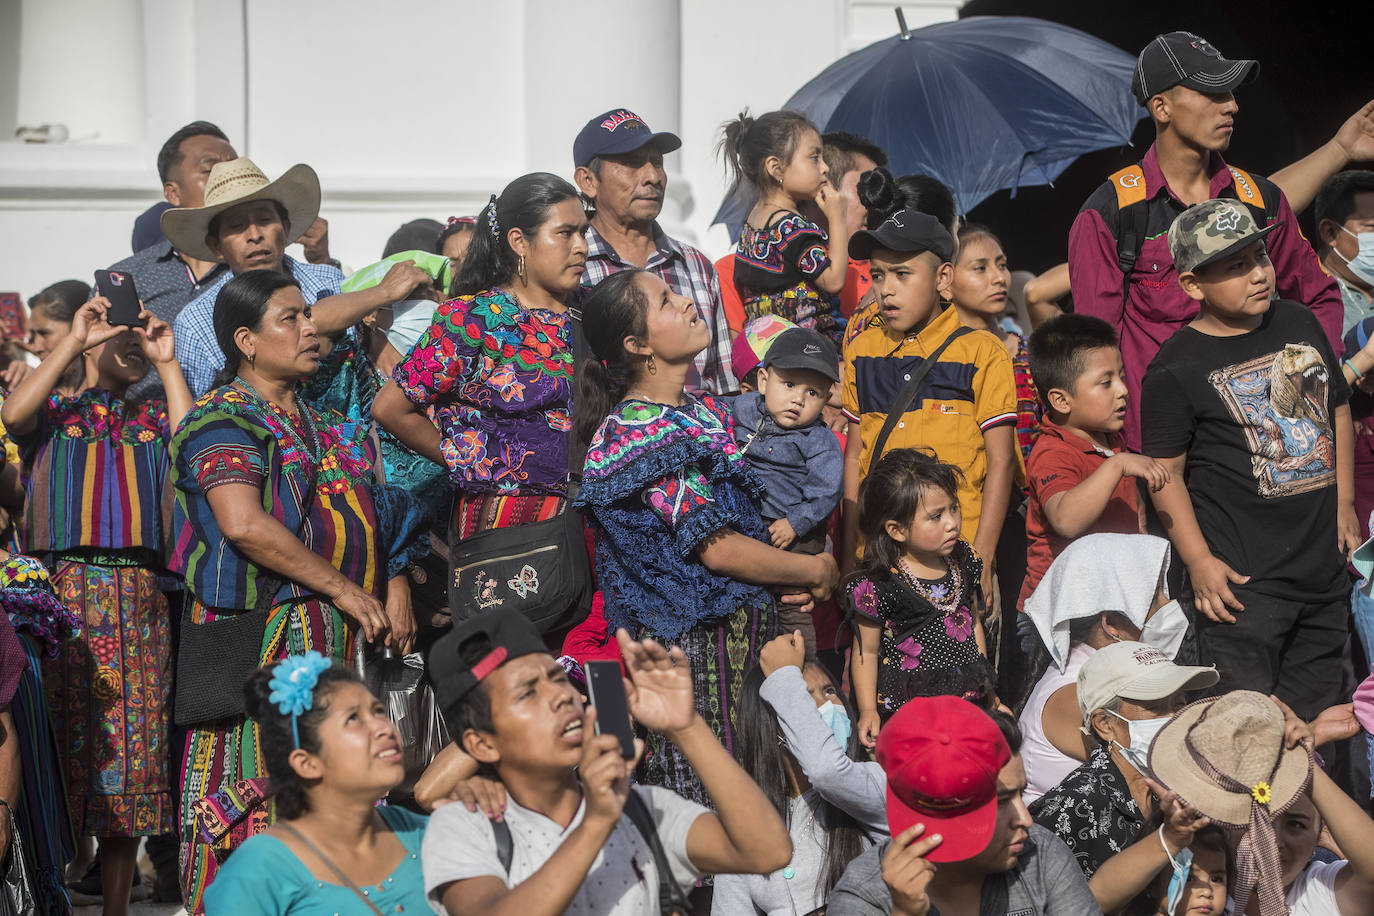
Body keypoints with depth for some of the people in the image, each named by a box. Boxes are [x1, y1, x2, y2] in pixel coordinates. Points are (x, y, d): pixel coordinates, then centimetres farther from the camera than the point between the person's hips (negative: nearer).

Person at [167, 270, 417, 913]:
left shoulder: (324, 425, 20)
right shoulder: (227, 419, -6)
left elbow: (367, 514, 26)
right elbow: (244, 524, -21)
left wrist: (394, 581, 6)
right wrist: (343, 588, -17)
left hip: (341, 640, 8)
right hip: (266, 636, -8)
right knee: (266, 790, -10)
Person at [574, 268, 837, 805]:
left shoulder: (704, 410, 12)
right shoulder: (638, 432, -16)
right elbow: (715, 547, -18)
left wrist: (785, 580, 3)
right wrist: (814, 571, -6)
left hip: (747, 619, 8)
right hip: (691, 635, -8)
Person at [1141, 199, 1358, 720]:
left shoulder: (1300, 325, 8)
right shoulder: (1176, 369, -10)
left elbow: (1338, 409, 20)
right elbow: (1166, 471, -9)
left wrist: (1344, 504, 15)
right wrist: (1199, 562, -14)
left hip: (1324, 561, 6)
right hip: (1244, 578, -6)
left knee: (1315, 711, 13)